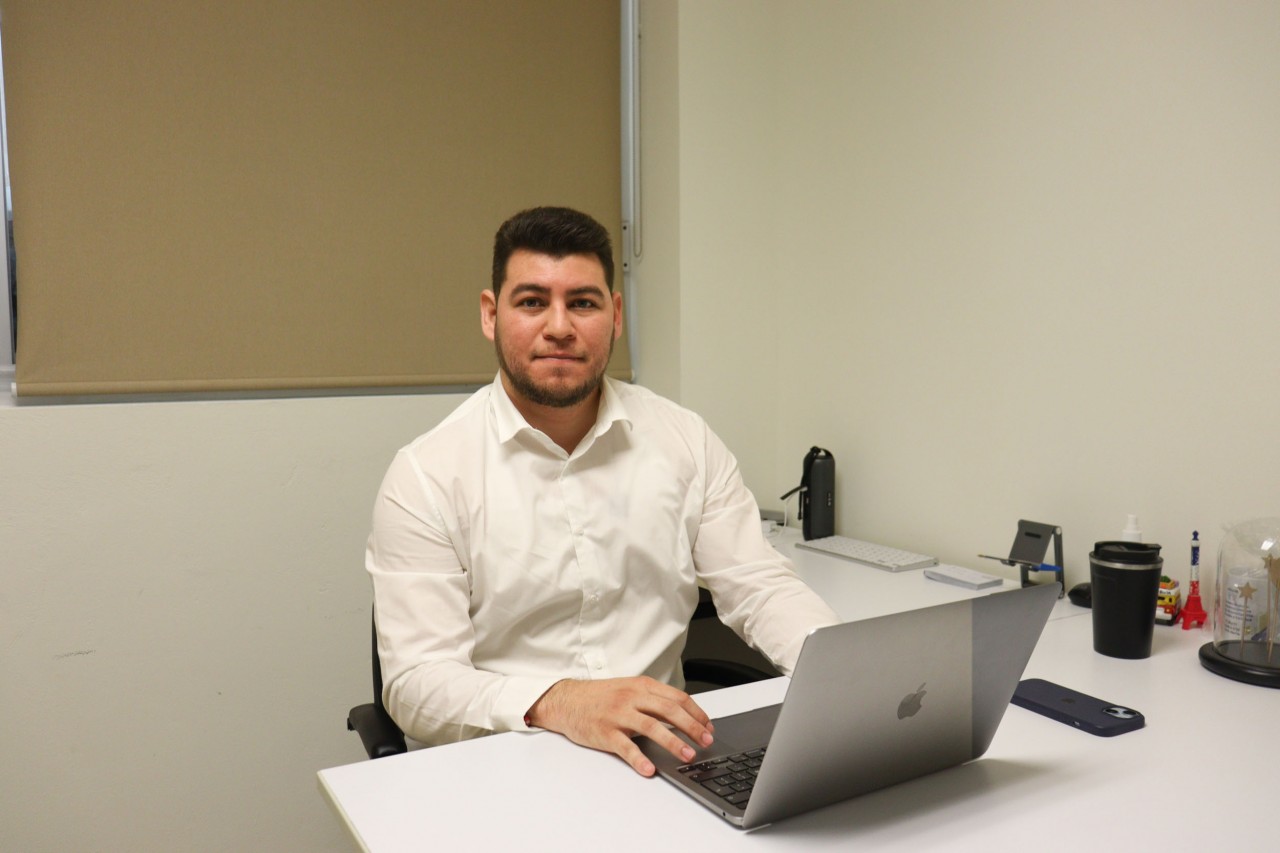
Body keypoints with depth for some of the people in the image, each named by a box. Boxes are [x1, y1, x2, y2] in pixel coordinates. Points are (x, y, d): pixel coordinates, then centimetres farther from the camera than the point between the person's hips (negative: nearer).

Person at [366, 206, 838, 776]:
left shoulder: (685, 441, 5)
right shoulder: (427, 474, -6)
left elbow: (760, 588, 5)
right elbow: (416, 680, -12)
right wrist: (556, 703, -30)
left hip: (656, 756, 3)